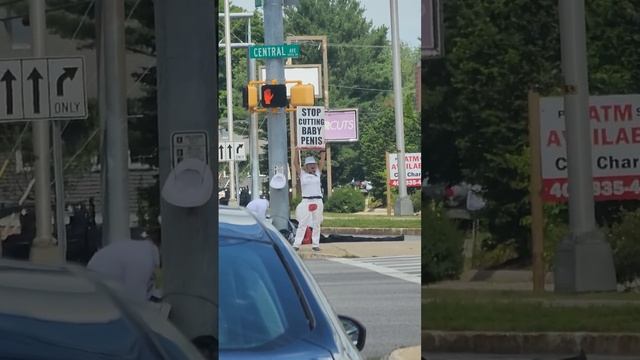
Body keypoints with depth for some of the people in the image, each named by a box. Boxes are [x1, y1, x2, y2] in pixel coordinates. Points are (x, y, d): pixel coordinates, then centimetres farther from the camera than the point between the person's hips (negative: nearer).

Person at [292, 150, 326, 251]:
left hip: (317, 201, 3)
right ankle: (296, 244, -8)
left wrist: (322, 151, 3)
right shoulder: (302, 174, 6)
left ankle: (315, 244, 9)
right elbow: (296, 163, 0)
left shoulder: (317, 173, 12)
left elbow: (322, 161, 9)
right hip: (306, 201, -3)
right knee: (302, 224, -6)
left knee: (316, 224, 5)